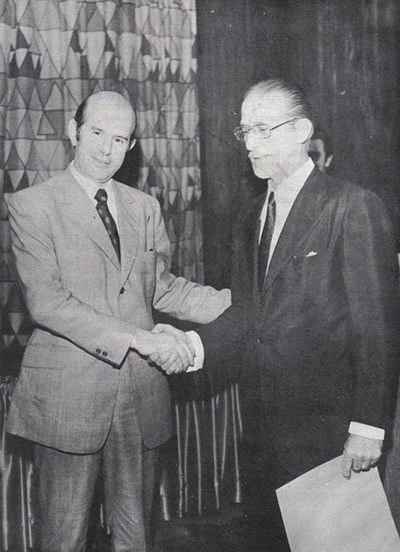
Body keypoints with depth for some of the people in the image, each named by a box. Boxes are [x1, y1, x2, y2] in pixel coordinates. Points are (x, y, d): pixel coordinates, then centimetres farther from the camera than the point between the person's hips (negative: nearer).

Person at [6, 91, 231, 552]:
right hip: (68, 396, -4)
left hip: (140, 392, 5)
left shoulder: (145, 208, 12)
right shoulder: (33, 206, -5)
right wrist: (139, 338, -22)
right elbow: (45, 300, -15)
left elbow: (161, 286, 14)